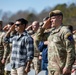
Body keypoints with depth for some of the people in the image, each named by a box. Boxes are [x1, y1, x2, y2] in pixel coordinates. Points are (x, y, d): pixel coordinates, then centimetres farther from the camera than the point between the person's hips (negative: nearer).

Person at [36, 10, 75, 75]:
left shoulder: (65, 31, -13)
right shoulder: (52, 31, 13)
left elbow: (71, 51, -17)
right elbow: (39, 37, 23)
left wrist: (67, 67, -20)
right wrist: (44, 26, 7)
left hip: (61, 69, -8)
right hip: (51, 67, 9)